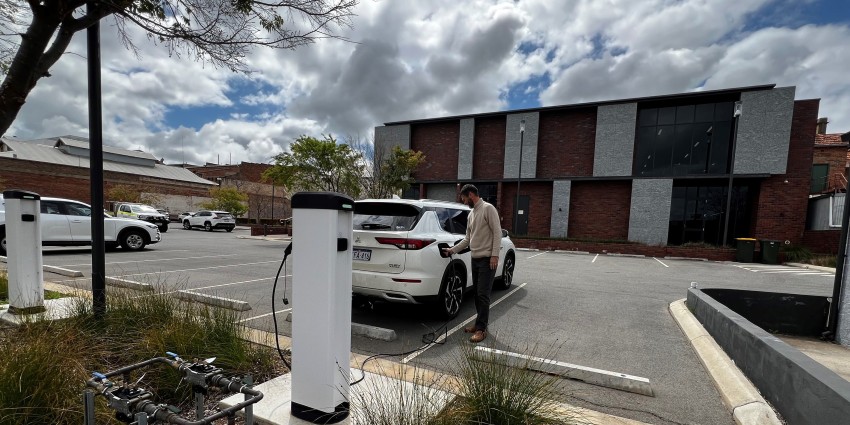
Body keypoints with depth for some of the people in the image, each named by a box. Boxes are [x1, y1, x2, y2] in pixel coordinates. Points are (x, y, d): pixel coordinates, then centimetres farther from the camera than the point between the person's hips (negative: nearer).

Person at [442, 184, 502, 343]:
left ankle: (481, 329, 1)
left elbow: (497, 232, -15)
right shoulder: (471, 214, 16)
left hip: (487, 259, -8)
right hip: (475, 259, 8)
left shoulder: (488, 208, -9)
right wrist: (452, 250, 14)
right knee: (477, 294, 13)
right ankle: (480, 323, 23)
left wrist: (494, 255, -20)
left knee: (483, 294, -6)